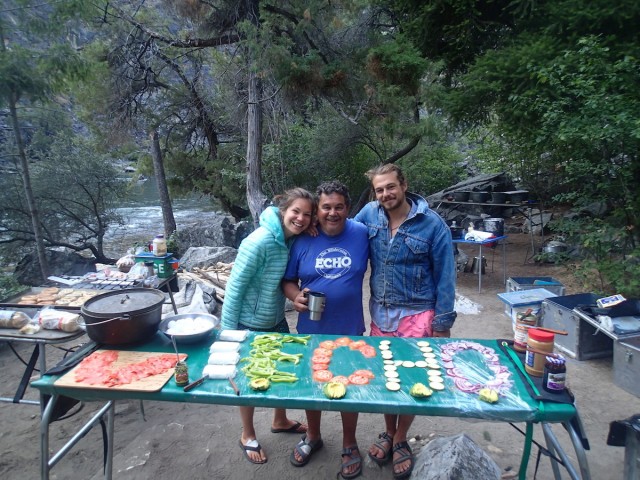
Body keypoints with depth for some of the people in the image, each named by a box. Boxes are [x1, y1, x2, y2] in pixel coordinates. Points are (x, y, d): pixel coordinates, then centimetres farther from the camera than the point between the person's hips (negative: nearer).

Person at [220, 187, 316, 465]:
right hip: (250, 325, -6)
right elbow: (235, 287, -22)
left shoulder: (296, 240, -6)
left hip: (277, 321, 7)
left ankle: (280, 421, 48)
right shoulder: (259, 241, -27)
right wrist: (228, 331, -18)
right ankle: (248, 436, 39)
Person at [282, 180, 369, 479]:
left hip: (350, 331, 0)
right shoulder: (303, 240, -8)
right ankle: (313, 437, 45)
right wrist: (295, 296, -21)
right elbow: (288, 281, -1)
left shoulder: (362, 234, -9)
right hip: (311, 331, 1)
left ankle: (349, 446, 40)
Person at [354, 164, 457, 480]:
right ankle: (389, 432, 41)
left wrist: (442, 324, -8)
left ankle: (400, 441, 34)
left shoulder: (433, 224, -13)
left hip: (416, 315, -3)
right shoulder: (369, 213, -4)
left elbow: (445, 276, -9)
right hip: (380, 312, 3)